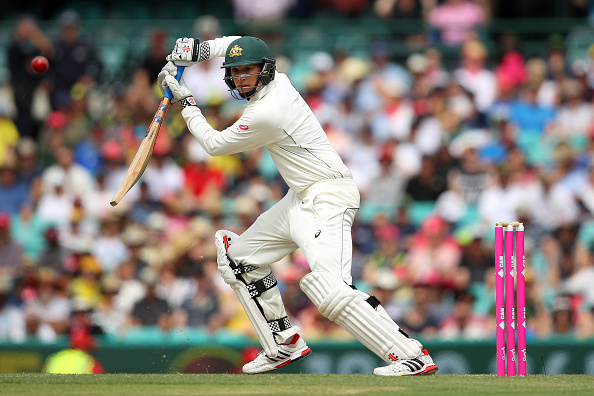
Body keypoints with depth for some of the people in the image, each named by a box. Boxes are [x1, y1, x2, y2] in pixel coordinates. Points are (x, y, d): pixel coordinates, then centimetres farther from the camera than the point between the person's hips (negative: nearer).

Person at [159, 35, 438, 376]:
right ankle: (285, 344, 22)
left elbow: (215, 144, -6)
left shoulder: (265, 114, -20)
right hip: (301, 199, 11)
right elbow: (238, 44, 27)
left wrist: (186, 102, 4)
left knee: (329, 288, -28)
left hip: (328, 199, -11)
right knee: (240, 257, 19)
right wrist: (196, 50, 14)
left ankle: (412, 354, -32)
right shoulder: (277, 81, 6)